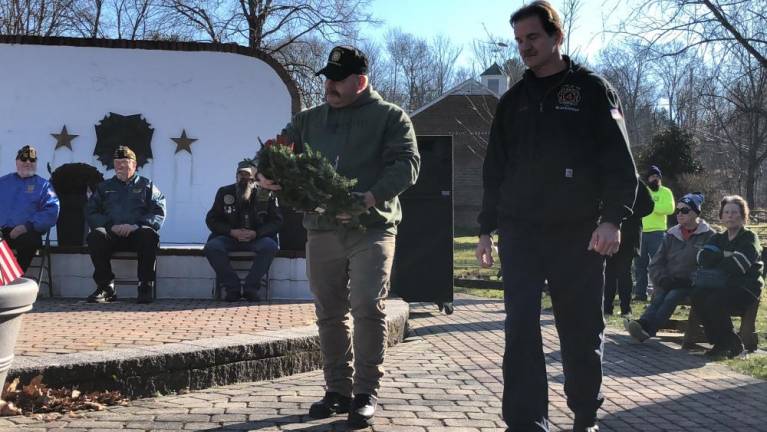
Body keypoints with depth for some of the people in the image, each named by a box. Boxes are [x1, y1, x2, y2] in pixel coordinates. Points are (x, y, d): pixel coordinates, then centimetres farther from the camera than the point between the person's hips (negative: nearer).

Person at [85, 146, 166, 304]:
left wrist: (137, 225, -13)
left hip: (137, 234, -2)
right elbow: (90, 213, 12)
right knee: (95, 235, -31)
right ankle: (106, 287, -25)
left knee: (148, 234, -36)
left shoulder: (146, 185, 19)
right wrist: (110, 226, -8)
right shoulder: (104, 187, 25)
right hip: (111, 234, 2)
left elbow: (159, 213, 5)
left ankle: (145, 287, -29)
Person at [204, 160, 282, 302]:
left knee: (270, 246, -33)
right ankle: (232, 287, -18)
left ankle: (251, 287, -20)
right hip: (230, 237, 1)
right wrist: (232, 232, -13)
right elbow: (211, 220, 5)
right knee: (211, 247, -29)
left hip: (257, 238, -1)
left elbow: (276, 221, 0)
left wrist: (256, 233, -17)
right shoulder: (224, 193, 5)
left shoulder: (266, 194, 1)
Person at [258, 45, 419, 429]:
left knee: (367, 307, -12)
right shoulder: (308, 120, 17)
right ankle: (337, 390, 18)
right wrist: (265, 174, -9)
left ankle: (366, 393, -2)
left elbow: (406, 164, -7)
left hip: (372, 228, -4)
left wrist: (368, 199, -22)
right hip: (322, 231, 4)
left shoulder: (390, 117, 4)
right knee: (330, 314, 8)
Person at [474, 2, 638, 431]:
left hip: (578, 232, -3)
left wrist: (612, 218, -16)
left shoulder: (593, 90, 3)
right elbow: (494, 170, 17)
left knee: (582, 329, 5)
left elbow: (619, 161, -4)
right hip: (520, 233, 3)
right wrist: (487, 228, 12)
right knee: (521, 329, -6)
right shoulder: (513, 101, 15)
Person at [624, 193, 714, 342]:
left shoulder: (708, 235, 3)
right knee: (658, 298, -27)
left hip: (691, 285, -4)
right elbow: (656, 262, 15)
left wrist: (688, 281, -17)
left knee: (671, 297, -32)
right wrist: (663, 279, -4)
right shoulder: (672, 235, 18)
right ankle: (643, 328, -54)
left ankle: (646, 328, -55)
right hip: (668, 283, 4)